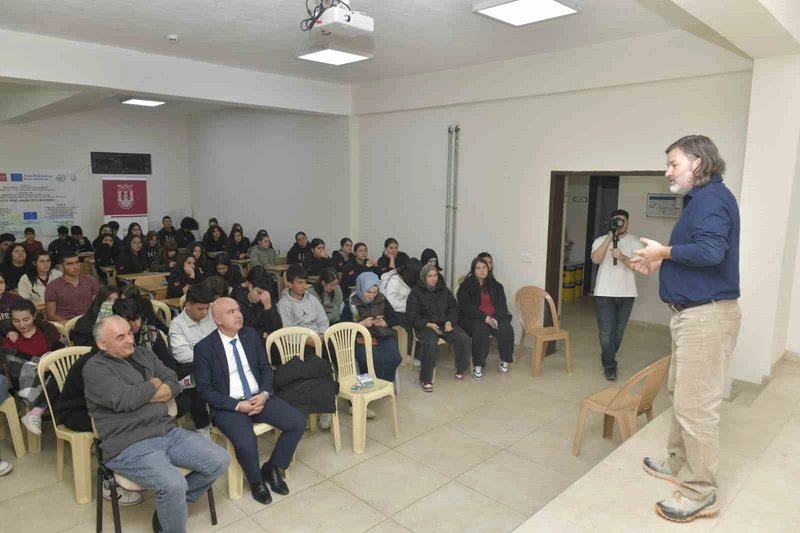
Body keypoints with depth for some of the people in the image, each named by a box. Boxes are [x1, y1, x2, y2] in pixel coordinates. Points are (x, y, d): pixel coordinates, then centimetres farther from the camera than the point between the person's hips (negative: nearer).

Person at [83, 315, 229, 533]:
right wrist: (154, 384, -2)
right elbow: (125, 399, -20)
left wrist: (142, 395, -9)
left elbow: (173, 384, 8)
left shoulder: (143, 353, 14)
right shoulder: (95, 368, -5)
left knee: (219, 460, -3)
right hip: (130, 446, -7)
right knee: (174, 484, -30)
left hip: (169, 432, 7)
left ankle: (173, 504, 15)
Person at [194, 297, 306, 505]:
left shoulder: (251, 335, 4)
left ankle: (273, 468, 11)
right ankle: (256, 481, 3)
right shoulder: (204, 347, -9)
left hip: (258, 398, 5)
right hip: (228, 406, -4)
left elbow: (265, 367, 9)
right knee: (246, 443, -31)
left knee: (298, 422, -14)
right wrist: (237, 405, -18)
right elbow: (204, 389, -9)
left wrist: (264, 394, -10)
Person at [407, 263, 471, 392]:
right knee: (430, 342, -37)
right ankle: (425, 379, -24)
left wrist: (449, 321, -9)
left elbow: (453, 308, 12)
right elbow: (412, 315, -7)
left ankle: (460, 368, 4)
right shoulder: (416, 292, -2)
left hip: (445, 324, 4)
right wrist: (429, 324, -21)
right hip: (425, 326, -4)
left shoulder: (444, 290, 12)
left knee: (463, 338, -21)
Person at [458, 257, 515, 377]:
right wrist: (484, 317, -21)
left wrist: (496, 318, -16)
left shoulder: (496, 285, 11)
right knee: (481, 330, -35)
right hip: (473, 318, -3)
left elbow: (502, 304, 4)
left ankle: (505, 360, -2)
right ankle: (477, 365, -23)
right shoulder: (465, 286, -1)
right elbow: (466, 307, -11)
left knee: (507, 330, -25)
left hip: (495, 317, 4)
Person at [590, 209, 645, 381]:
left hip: (626, 294, 2)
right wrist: (610, 238, -19)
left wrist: (622, 257, -24)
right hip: (604, 293, -2)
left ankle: (607, 360, 32)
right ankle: (610, 365, 7)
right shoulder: (601, 240, 1)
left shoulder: (635, 243, 2)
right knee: (606, 331, -5)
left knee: (618, 331, 13)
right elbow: (595, 259, -17)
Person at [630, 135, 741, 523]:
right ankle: (680, 464, 34)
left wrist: (664, 251, -16)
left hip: (706, 315, -11)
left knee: (695, 404, -5)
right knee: (681, 394, 20)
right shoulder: (701, 199, 17)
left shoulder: (711, 198, -15)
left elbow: (711, 251, -29)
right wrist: (660, 264, 9)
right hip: (692, 313, 11)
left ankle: (701, 493, 7)